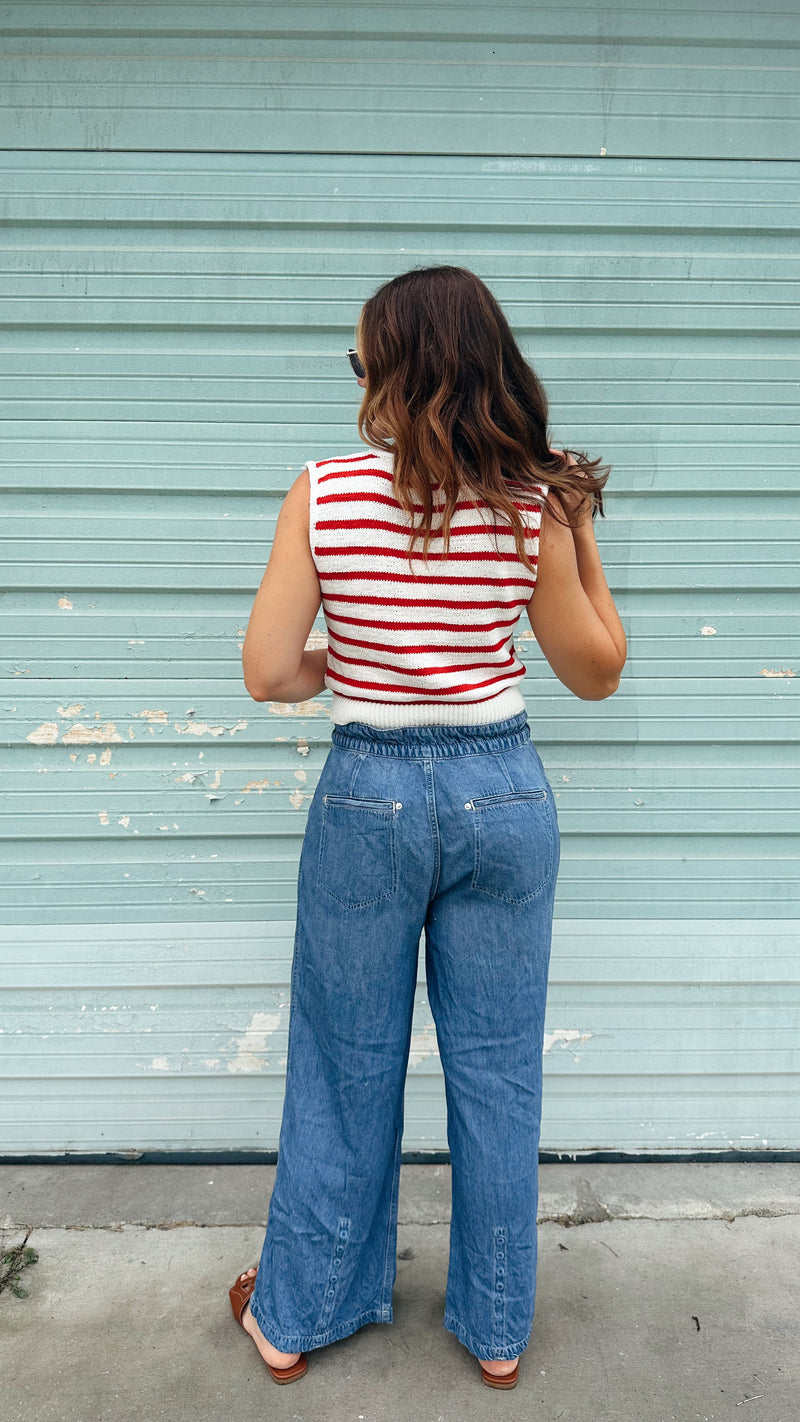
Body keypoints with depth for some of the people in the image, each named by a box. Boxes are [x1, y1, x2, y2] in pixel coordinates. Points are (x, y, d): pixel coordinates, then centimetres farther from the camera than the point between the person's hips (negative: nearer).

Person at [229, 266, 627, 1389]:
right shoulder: (537, 505, -6)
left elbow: (269, 675, -9)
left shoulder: (323, 494, -9)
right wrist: (583, 539, 6)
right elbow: (596, 672, 2)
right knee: (497, 1073, 17)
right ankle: (498, 1330, 38)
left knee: (345, 1072, 18)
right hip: (505, 795, 1)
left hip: (367, 794, -1)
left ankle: (296, 1317, 40)